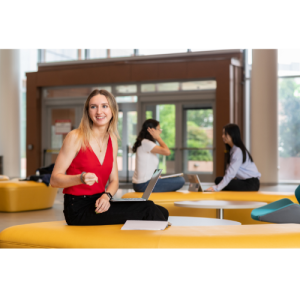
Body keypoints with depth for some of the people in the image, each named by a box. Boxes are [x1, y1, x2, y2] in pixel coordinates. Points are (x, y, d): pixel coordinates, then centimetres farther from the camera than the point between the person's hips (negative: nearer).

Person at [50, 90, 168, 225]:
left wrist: (106, 196, -9)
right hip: (79, 209, -6)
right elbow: (54, 180, -10)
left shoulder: (112, 140, 11)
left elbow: (114, 180, 13)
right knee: (147, 209, -19)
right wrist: (81, 179, -28)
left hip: (99, 204, 6)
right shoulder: (75, 137, -8)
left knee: (161, 212, -13)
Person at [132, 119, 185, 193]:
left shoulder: (144, 142, 17)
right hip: (144, 185, -11)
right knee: (180, 181, -8)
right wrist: (158, 137, -12)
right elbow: (167, 152, -23)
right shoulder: (145, 143, -15)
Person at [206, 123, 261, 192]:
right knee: (219, 180, -3)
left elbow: (231, 174, -26)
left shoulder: (238, 151, -18)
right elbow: (230, 172, 9)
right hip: (245, 181, 9)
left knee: (219, 181, -21)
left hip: (251, 183, -9)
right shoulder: (233, 150, 13)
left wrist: (216, 188, -29)